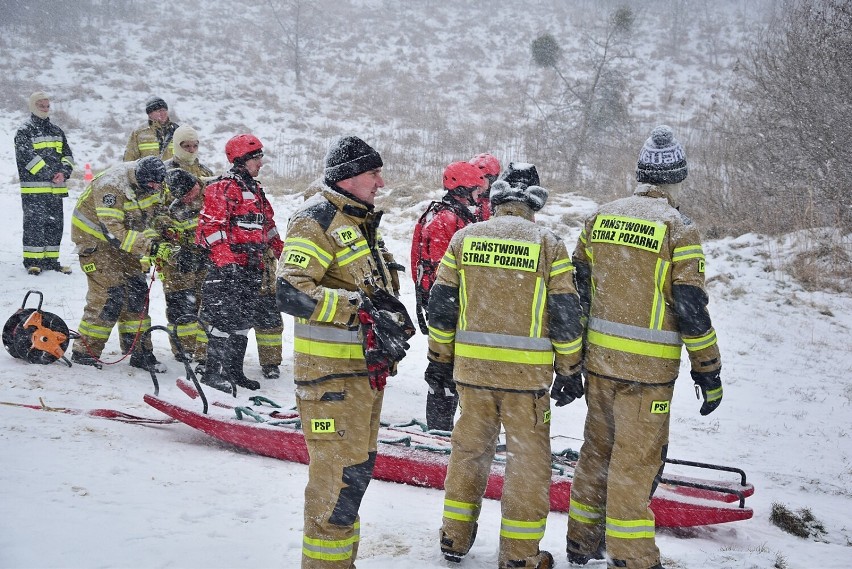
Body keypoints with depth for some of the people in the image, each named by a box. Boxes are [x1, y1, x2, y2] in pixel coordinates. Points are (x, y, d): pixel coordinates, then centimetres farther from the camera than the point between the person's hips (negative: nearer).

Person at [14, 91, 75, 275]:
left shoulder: (57, 131, 19)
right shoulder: (24, 132, -1)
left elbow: (68, 155, 15)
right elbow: (28, 157, -13)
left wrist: (64, 172, -6)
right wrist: (51, 175, -17)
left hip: (56, 188, 6)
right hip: (33, 188, -6)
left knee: (55, 224, 7)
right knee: (34, 224, -8)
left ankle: (51, 260, 13)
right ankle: (32, 261, -3)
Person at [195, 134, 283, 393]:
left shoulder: (255, 189, 19)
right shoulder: (222, 187, -9)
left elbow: (268, 225, 28)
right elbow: (211, 226, -17)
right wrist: (226, 261, -24)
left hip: (252, 267, 9)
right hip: (228, 267, -9)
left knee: (244, 319, 11)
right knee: (225, 319, -9)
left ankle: (233, 370, 19)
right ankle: (213, 372, -3)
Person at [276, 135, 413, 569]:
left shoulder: (360, 221, 17)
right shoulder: (317, 219, -13)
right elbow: (291, 292, -25)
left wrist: (393, 316, 13)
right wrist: (359, 309, -28)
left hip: (366, 366, 10)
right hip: (331, 370, -10)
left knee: (358, 467, 16)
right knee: (340, 473, -8)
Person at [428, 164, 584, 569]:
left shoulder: (464, 238, 3)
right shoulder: (548, 244, -4)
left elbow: (440, 304, 5)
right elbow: (565, 314, -4)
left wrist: (441, 357, 16)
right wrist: (569, 371, 5)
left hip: (471, 366, 3)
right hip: (526, 371, -3)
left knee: (469, 448, 18)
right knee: (527, 459, 7)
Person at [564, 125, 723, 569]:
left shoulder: (600, 218, 6)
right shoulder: (677, 229, -11)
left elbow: (577, 288, 10)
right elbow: (691, 308, -13)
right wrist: (709, 372, -5)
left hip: (598, 359, 6)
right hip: (647, 368, -5)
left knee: (597, 448, 18)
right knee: (635, 461, 0)